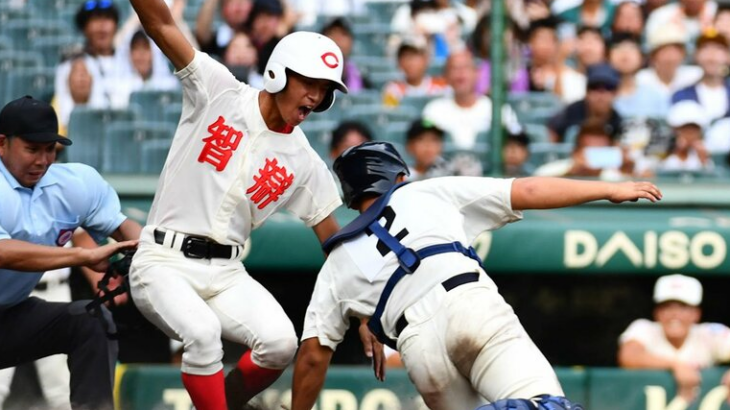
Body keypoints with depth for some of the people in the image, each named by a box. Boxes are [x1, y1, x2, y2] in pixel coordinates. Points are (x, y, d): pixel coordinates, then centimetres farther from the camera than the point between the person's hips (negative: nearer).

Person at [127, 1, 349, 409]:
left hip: (225, 274, 4)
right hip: (164, 262, -4)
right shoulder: (220, 92, -3)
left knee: (280, 341, -22)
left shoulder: (305, 164, 5)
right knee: (203, 331, -33)